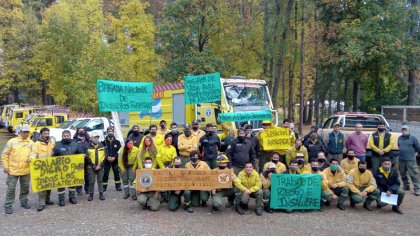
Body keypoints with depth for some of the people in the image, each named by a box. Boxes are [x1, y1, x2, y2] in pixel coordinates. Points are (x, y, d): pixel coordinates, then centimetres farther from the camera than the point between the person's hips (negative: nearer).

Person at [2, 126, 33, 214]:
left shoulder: (31, 143, 6)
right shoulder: (12, 142, -3)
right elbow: (5, 155, 0)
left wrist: (31, 158, -15)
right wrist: (5, 166, -5)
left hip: (26, 170, 3)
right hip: (13, 170, -3)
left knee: (25, 187, 15)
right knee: (11, 188, 0)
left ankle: (24, 202, 32)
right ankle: (8, 205, 11)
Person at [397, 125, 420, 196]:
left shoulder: (413, 138, -7)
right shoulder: (400, 138, 7)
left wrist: (414, 153, 9)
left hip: (410, 159, -5)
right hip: (401, 159, 5)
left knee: (414, 174, -6)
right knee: (403, 174, 14)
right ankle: (406, 186, 28)